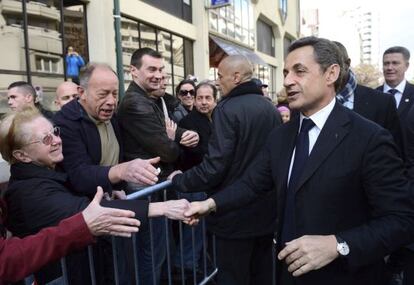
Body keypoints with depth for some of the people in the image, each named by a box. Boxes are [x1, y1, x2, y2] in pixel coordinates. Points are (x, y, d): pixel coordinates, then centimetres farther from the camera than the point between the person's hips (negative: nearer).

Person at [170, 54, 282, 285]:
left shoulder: (228, 109, -18)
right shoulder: (272, 110, 3)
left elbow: (214, 166, -23)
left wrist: (180, 180, -7)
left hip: (236, 215, -7)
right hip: (267, 211, 7)